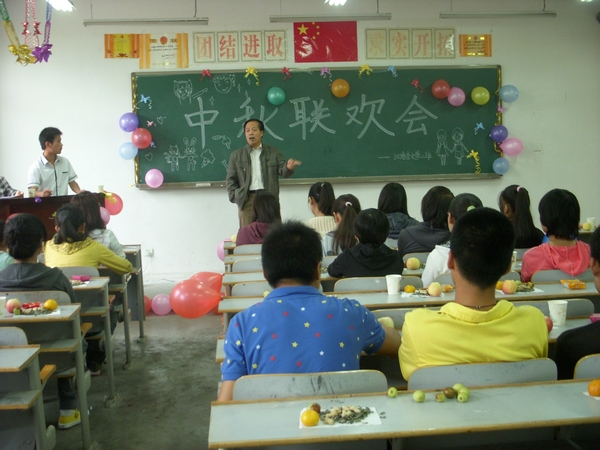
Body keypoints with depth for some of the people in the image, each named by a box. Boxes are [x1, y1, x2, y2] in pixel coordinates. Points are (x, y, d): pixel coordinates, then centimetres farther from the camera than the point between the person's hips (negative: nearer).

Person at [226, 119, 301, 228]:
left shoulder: (274, 153, 10)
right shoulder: (236, 155, 11)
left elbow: (283, 171, 0)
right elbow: (231, 180, 11)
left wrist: (288, 167, -23)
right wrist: (235, 197, -2)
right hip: (247, 200, 0)